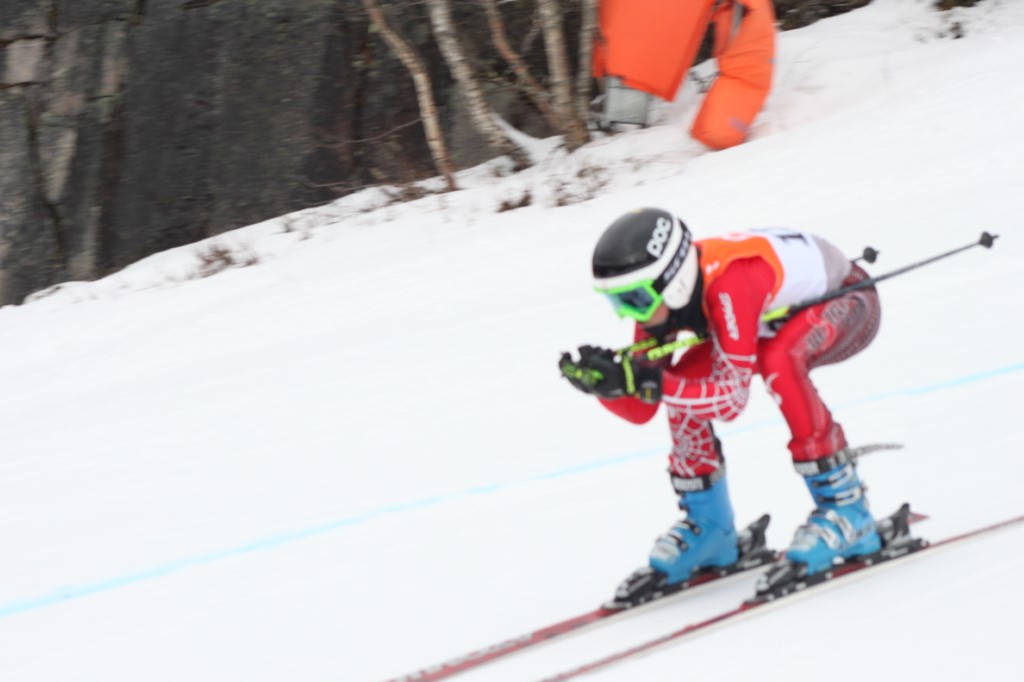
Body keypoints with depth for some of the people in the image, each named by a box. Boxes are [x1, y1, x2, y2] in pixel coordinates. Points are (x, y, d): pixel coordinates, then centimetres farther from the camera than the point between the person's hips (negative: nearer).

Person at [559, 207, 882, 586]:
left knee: (776, 361, -36)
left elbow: (733, 395, -41)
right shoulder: (658, 294, -15)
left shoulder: (728, 285, -39)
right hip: (785, 318, 8)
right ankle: (708, 526, 6)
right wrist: (606, 382, -32)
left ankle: (844, 509, -26)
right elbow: (640, 410, -11)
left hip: (848, 301, -8)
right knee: (684, 384, -10)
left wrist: (645, 381, -48)